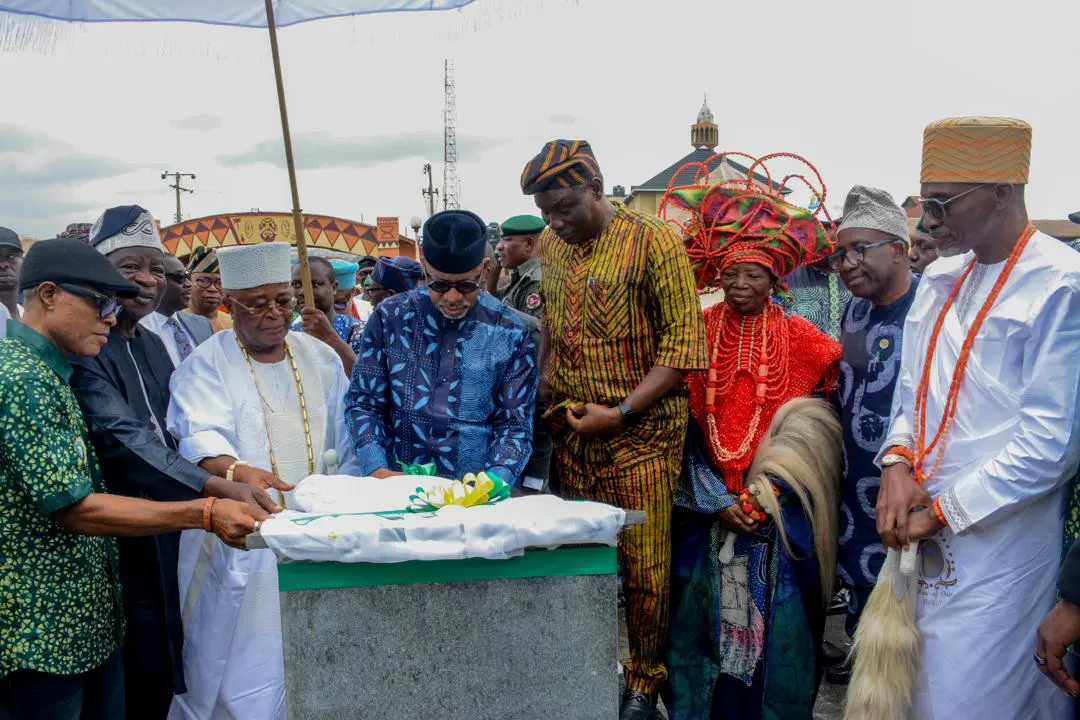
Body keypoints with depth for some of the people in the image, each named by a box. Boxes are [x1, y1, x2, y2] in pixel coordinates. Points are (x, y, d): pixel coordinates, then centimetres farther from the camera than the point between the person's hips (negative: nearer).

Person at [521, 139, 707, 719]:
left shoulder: (654, 243, -9)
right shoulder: (550, 247, 9)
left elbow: (684, 344, -12)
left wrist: (620, 412, -16)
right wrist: (546, 383, 8)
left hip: (640, 437, -5)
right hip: (571, 434, 5)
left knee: (642, 569, 1)